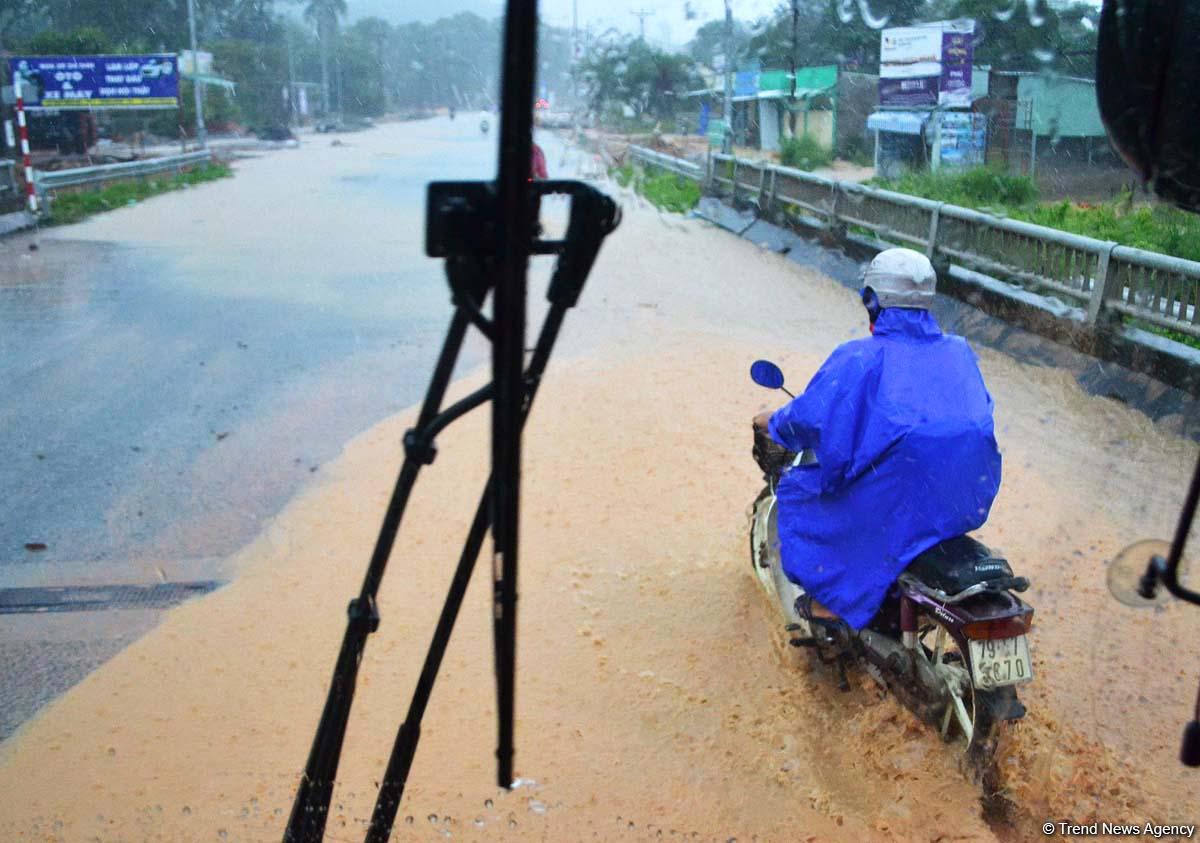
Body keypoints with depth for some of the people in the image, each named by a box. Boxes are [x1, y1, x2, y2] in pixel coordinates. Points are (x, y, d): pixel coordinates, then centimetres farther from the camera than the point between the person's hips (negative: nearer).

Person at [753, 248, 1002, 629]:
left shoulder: (860, 356, -9)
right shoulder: (960, 351, 10)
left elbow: (810, 417, -11)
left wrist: (772, 422, 11)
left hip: (898, 502, -6)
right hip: (970, 498, 7)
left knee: (797, 487, 14)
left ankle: (828, 599, 15)